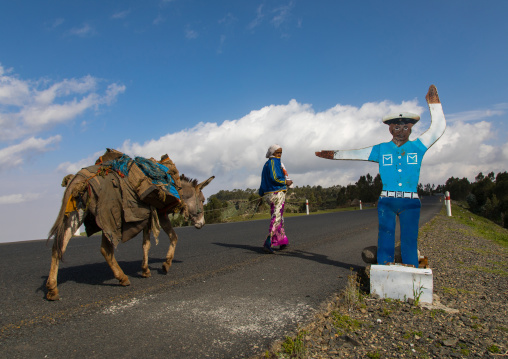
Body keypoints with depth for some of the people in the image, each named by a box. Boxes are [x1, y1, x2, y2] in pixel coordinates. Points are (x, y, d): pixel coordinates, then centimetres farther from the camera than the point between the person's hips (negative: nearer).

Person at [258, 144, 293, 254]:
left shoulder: (266, 164, 19)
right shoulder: (274, 162, -10)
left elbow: (263, 181, 20)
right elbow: (274, 178, -20)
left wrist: (261, 195, 22)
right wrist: (286, 182, -7)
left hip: (270, 194, 10)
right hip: (278, 193, -10)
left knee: (279, 217, 17)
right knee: (276, 218, -10)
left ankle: (282, 242, 26)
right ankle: (268, 244, -16)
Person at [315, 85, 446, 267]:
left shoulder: (417, 147, 10)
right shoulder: (381, 149, 11)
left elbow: (438, 128, 10)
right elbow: (358, 153, 14)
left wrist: (434, 102, 9)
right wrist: (334, 155, 14)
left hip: (410, 202, 0)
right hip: (386, 201, 0)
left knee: (409, 242, -3)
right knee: (385, 240, -3)